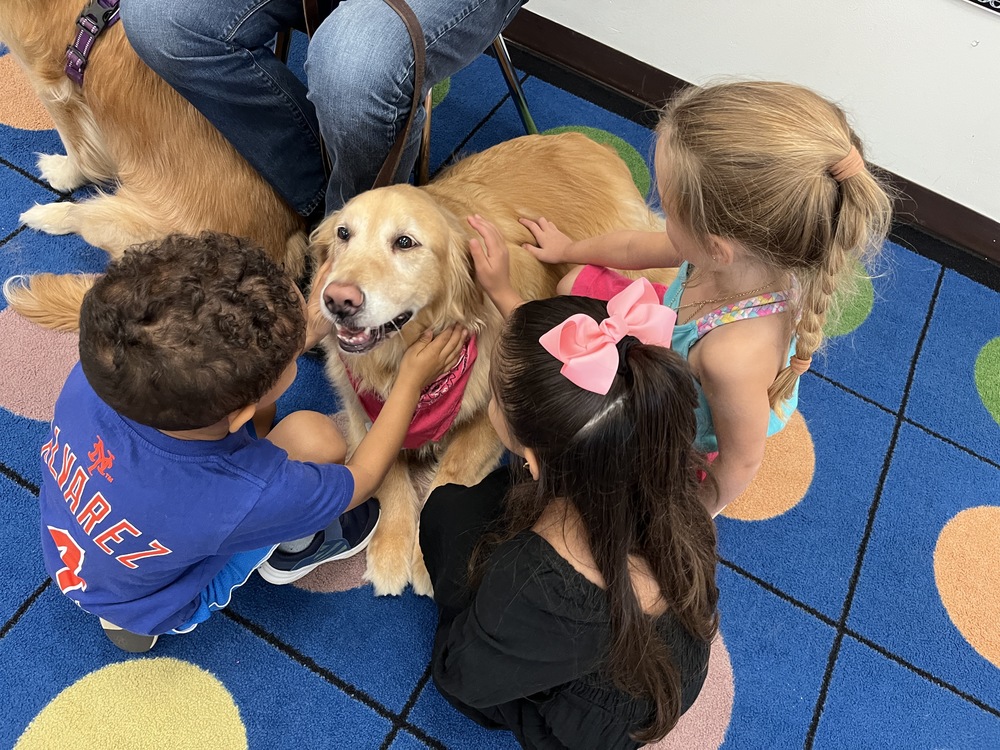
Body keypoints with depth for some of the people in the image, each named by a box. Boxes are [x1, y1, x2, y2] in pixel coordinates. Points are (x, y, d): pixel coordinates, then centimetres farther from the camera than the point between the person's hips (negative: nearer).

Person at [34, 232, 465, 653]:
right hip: (148, 610, -4)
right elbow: (362, 479, -18)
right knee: (313, 436, -19)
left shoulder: (96, 370, -32)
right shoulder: (250, 500, -41)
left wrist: (310, 326, -7)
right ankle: (292, 551, 15)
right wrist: (412, 380, -8)